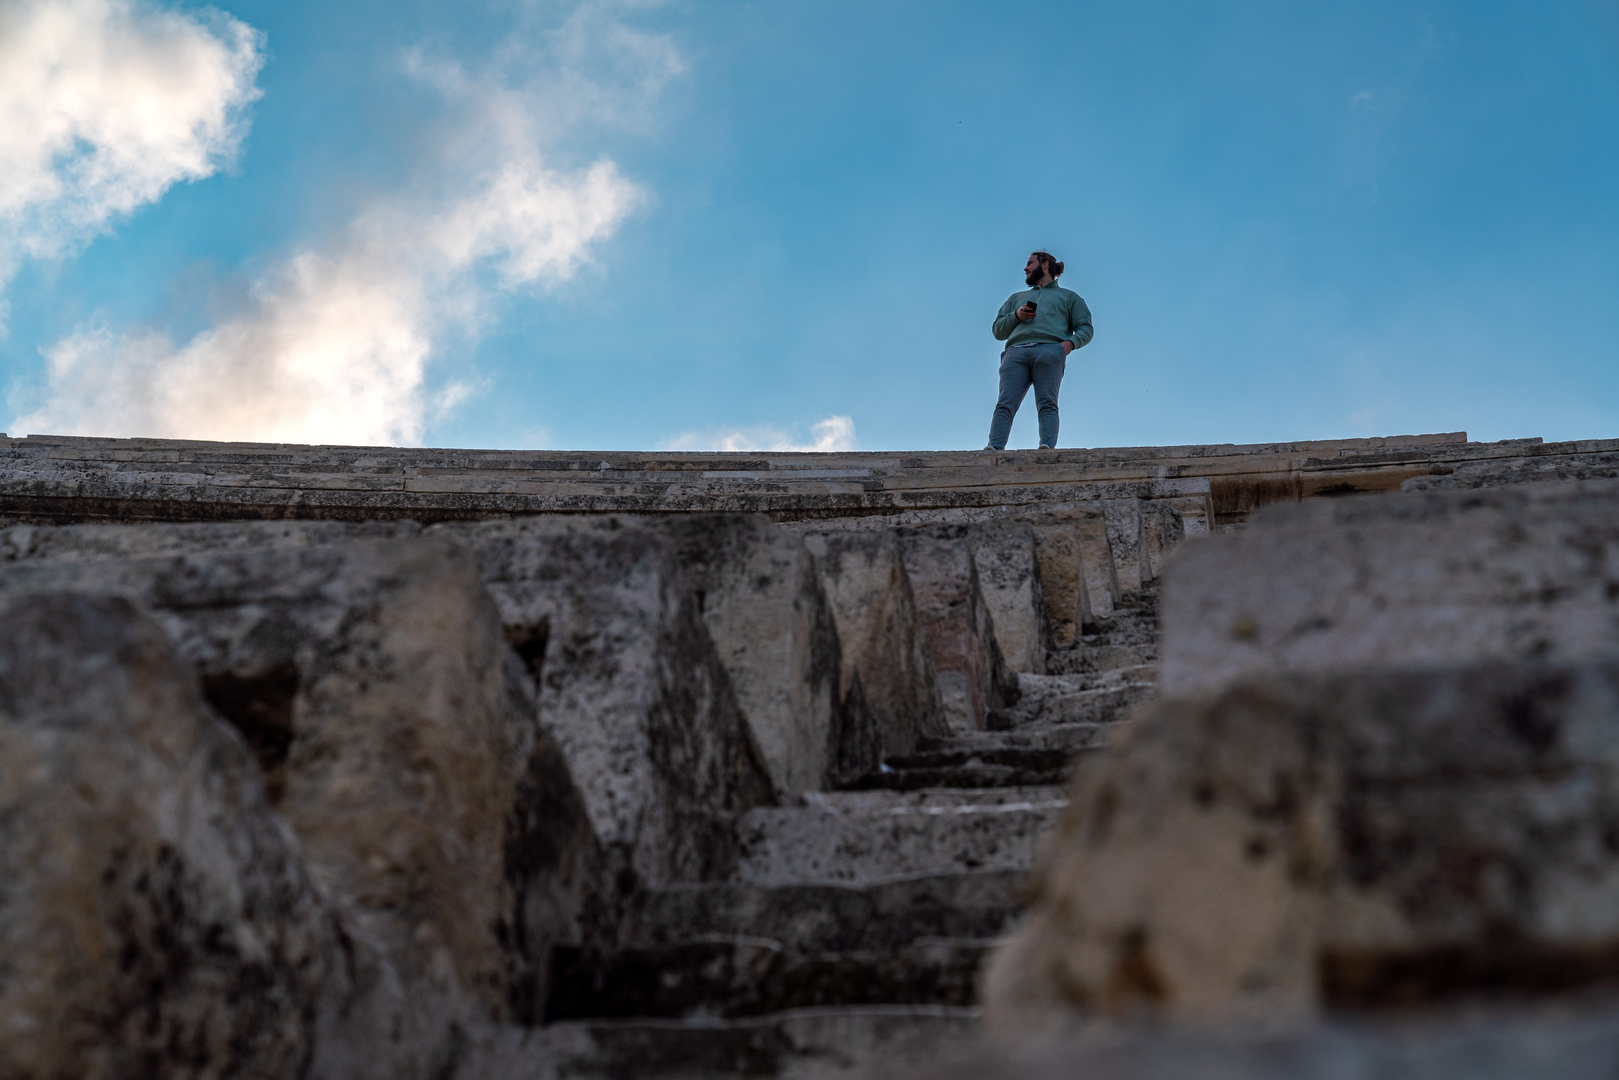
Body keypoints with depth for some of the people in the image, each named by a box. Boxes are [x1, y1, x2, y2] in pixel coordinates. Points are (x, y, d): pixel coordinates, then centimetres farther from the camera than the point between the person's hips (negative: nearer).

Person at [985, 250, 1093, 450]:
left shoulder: (1068, 297, 30)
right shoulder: (1017, 298, 40)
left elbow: (1085, 328, 17)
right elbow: (997, 330, 29)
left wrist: (1070, 342, -5)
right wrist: (1016, 316, 9)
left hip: (1049, 350, -2)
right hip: (1016, 352, 2)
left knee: (1047, 403, -24)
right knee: (1005, 404, -21)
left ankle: (1047, 446, -42)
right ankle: (994, 448, -39)